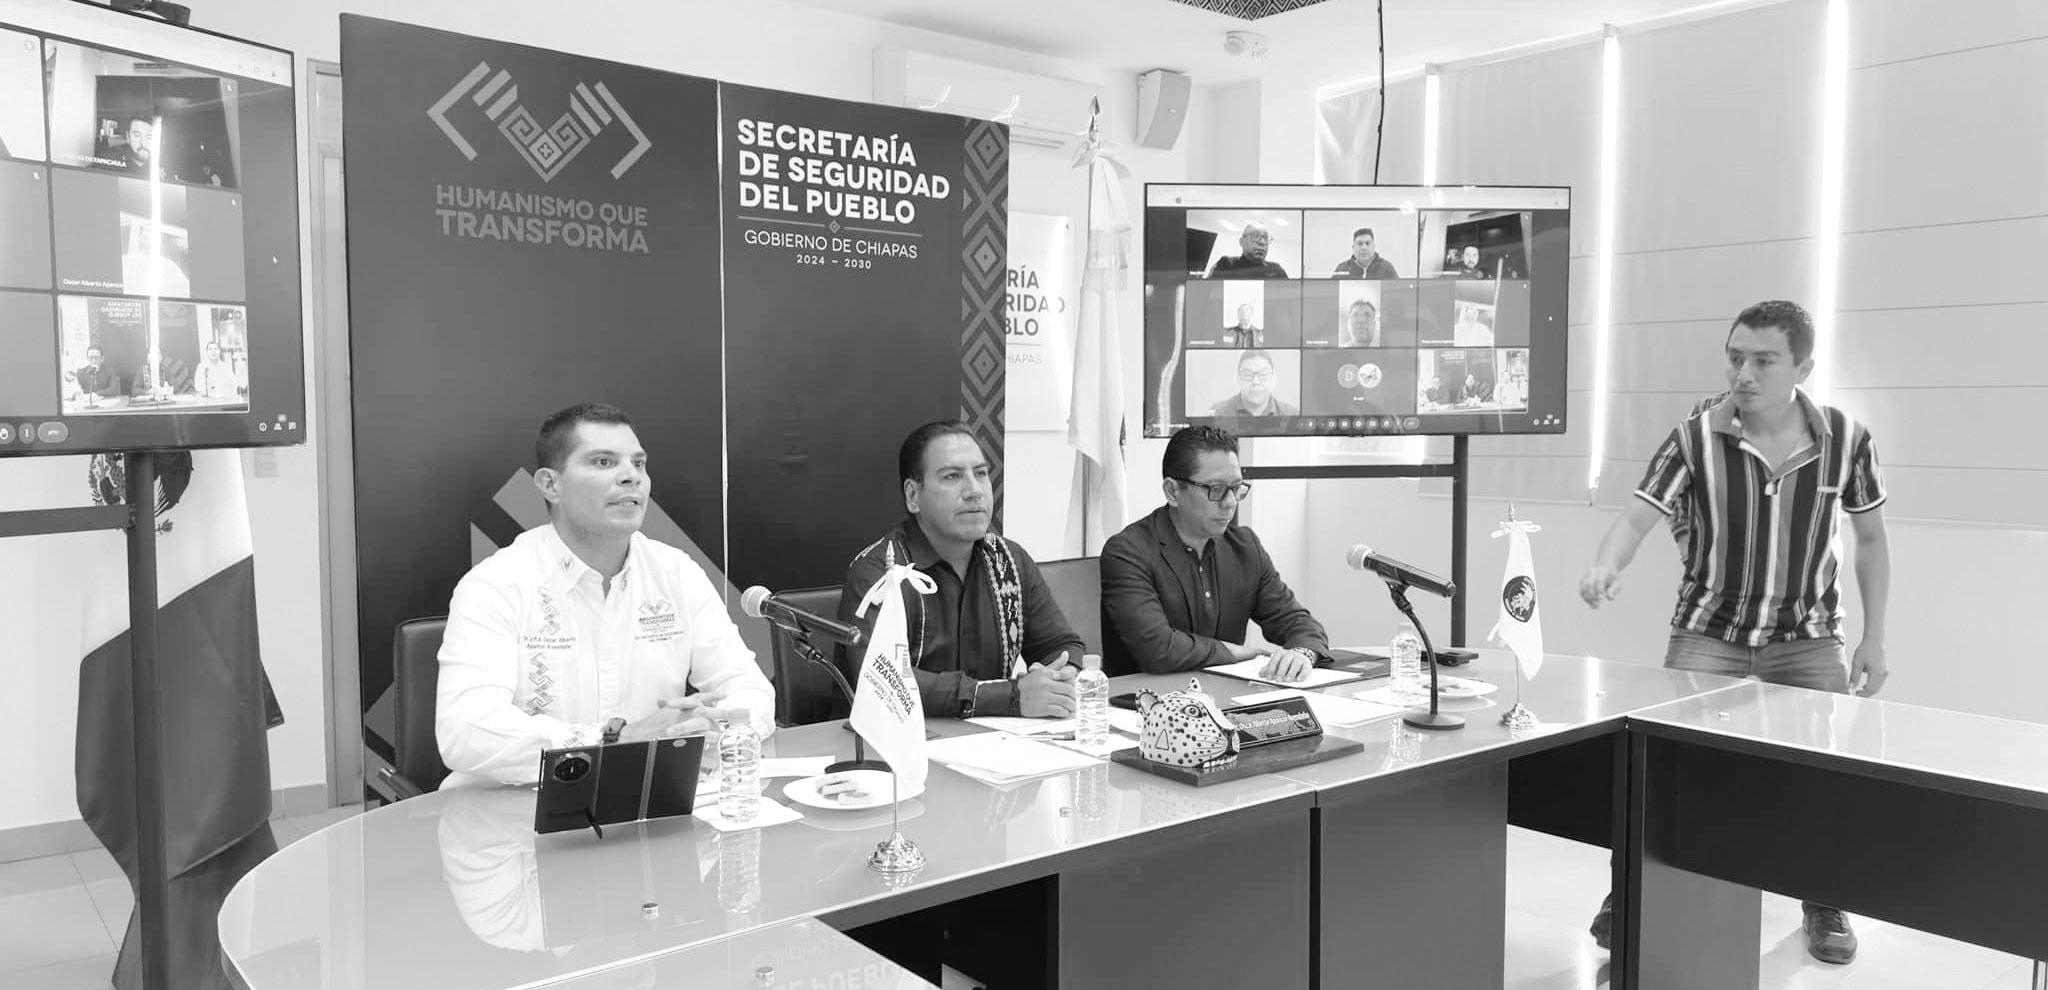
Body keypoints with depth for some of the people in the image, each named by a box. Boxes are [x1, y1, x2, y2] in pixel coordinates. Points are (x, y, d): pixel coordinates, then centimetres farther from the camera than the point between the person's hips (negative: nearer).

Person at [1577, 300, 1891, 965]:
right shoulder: (1695, 439, -13)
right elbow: (1638, 516, -20)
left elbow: (1870, 538, 5)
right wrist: (1606, 567, -42)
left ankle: (1825, 903, 21)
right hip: (1708, 631, -1)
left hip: (1805, 635, 1)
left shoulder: (1845, 440, -7)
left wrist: (1874, 637, 4)